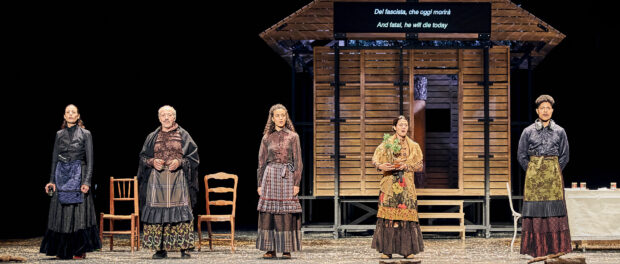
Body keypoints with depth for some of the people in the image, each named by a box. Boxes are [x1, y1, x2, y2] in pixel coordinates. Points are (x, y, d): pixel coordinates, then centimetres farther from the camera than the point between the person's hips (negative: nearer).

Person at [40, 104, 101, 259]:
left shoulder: (85, 134, 2)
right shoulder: (59, 134, 12)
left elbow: (89, 160, -3)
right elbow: (54, 158, 13)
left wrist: (87, 181, -13)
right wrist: (52, 180, 4)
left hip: (78, 175, -3)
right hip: (62, 175, 3)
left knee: (79, 211, -5)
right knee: (61, 212, 1)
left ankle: (80, 250, -1)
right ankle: (63, 250, 7)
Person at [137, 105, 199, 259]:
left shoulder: (183, 136, 8)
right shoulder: (152, 137, 13)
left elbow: (193, 157, 5)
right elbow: (143, 157, 13)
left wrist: (180, 162, -11)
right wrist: (153, 162, -7)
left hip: (178, 179, -2)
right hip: (157, 179, 2)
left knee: (180, 211, -8)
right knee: (158, 212, -4)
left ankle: (184, 249, -7)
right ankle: (160, 249, 1)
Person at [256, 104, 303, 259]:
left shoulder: (293, 136, 4)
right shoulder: (267, 138, 9)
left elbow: (298, 161, 2)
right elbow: (261, 162, 11)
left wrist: (296, 183, -5)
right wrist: (260, 184, 6)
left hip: (287, 177, -2)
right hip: (270, 176, 2)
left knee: (287, 214, -4)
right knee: (268, 214, -2)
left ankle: (287, 249, 1)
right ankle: (270, 249, 3)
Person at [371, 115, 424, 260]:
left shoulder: (414, 146, 11)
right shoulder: (386, 144, 6)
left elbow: (420, 166, 6)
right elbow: (375, 159, -5)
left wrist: (406, 166, -11)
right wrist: (381, 166, -26)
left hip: (406, 185, 1)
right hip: (390, 185, -1)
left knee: (406, 216, -4)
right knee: (388, 216, -6)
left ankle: (408, 250, 0)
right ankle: (386, 249, -3)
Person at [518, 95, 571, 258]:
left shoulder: (559, 132, 5)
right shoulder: (528, 131, 3)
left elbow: (564, 156, 10)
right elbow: (521, 156, 7)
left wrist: (555, 171, 5)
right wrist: (533, 171, 4)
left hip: (553, 177, 1)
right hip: (534, 177, 0)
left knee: (554, 210, -3)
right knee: (535, 210, -3)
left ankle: (555, 248, 1)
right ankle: (536, 249, 1)